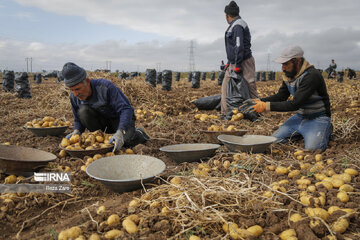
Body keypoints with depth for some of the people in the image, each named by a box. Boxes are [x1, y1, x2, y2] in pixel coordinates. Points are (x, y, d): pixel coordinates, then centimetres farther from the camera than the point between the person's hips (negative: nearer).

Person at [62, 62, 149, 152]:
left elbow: (126, 110, -36)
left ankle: (139, 134, 4)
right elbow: (78, 120, 2)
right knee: (83, 111, -25)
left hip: (121, 118, -4)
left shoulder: (106, 86, -31)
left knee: (127, 141, -33)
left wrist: (120, 133, -51)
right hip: (102, 119, 4)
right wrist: (76, 131, -22)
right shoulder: (74, 97, -13)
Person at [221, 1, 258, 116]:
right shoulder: (233, 26, 19)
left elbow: (239, 46, -21)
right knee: (226, 86, 9)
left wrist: (237, 65, -22)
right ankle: (225, 112, 13)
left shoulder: (237, 25, -13)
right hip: (234, 63, 10)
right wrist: (229, 62, 21)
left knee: (249, 87, -6)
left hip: (244, 62, -10)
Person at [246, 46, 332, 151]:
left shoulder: (311, 76, -26)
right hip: (300, 116, 7)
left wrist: (266, 106, -29)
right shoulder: (289, 75, 0)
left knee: (312, 148, -29)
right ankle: (303, 132, 17)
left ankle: (325, 130, 4)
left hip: (318, 118, -7)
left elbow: (294, 104, -30)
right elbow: (281, 96, 8)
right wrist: (260, 101, -9)